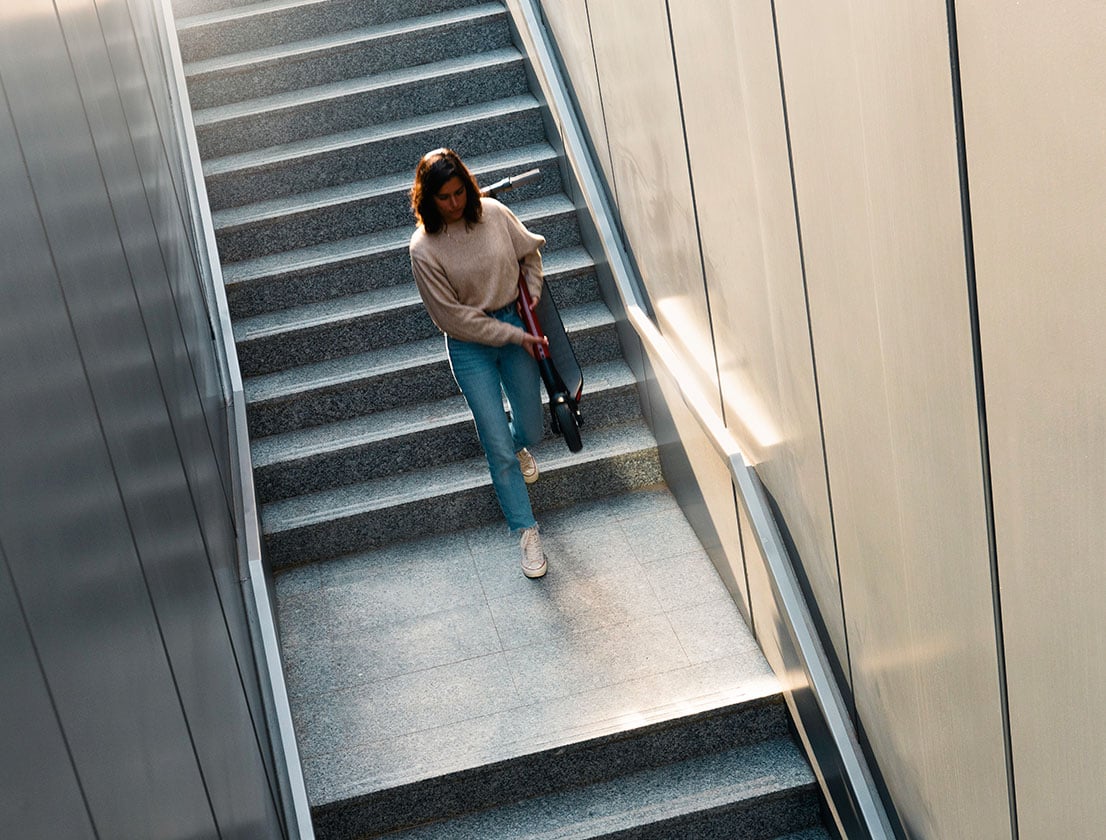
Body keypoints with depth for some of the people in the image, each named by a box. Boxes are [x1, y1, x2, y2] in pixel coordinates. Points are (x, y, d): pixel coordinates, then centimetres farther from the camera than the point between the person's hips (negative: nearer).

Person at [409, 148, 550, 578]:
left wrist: (532, 297, 2)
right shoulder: (424, 249, -18)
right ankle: (526, 531, 14)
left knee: (530, 429, 15)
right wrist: (514, 336, -15)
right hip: (470, 346, -3)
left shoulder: (493, 213, -8)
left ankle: (518, 446, 55)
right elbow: (453, 317, -15)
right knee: (498, 449, -2)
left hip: (515, 324, 3)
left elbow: (530, 252, 12)